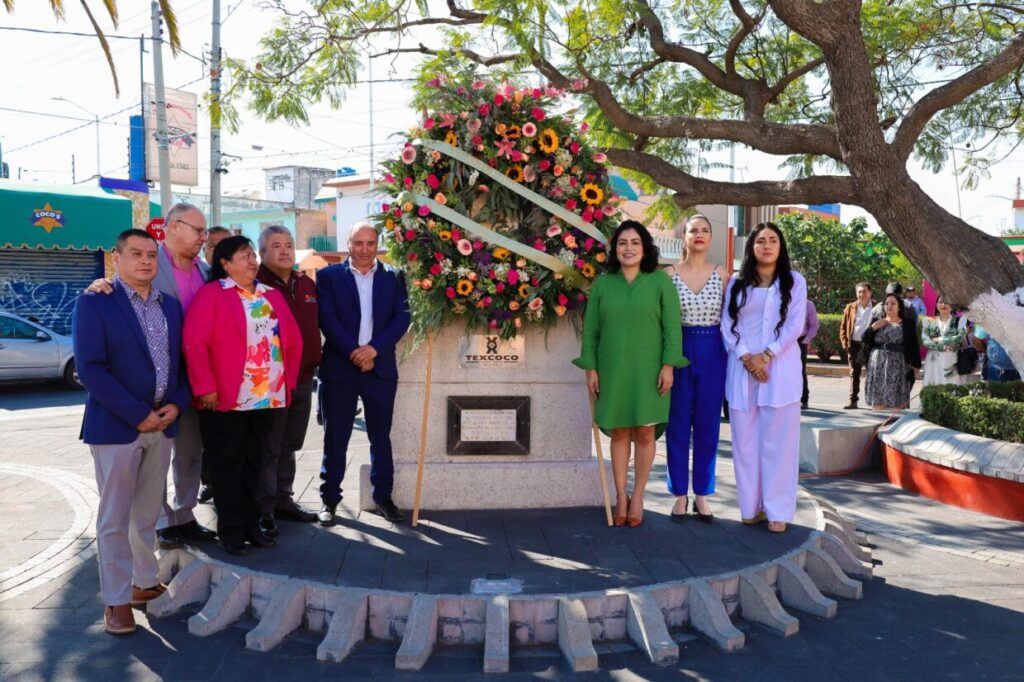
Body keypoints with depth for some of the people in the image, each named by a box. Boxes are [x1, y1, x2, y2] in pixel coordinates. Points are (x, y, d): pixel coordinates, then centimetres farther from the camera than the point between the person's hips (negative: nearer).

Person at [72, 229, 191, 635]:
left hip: (162, 424, 5)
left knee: (148, 513, 15)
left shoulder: (170, 306, 10)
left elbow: (181, 360, 12)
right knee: (115, 518, 4)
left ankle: (144, 584, 29)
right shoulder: (94, 303, -7)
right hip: (116, 426, -5)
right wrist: (138, 414, -18)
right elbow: (90, 369, -15)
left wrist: (177, 404, -6)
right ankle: (117, 600, 15)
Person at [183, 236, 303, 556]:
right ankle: (232, 531, 16)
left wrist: (288, 382, 10)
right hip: (227, 400, -5)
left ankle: (252, 525, 25)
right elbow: (194, 342, -13)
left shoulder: (272, 295, 14)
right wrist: (206, 388, -15)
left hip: (268, 398, 6)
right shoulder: (211, 293, -5)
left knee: (253, 464, 14)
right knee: (228, 467, 5)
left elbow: (293, 340, 17)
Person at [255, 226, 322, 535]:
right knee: (268, 449, 1)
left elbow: (316, 325, 20)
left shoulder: (307, 285, 10)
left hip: (303, 379, 7)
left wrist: (313, 361, 16)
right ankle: (264, 510, 11)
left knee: (289, 446, 16)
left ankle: (283, 501, 28)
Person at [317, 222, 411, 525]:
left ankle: (383, 497, 19)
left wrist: (374, 348, -13)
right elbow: (327, 318, -6)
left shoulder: (394, 277, 7)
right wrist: (354, 353, -14)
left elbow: (402, 317, -1)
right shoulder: (328, 276, 3)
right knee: (335, 437, 4)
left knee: (380, 436, 9)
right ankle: (329, 499, 15)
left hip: (380, 367, 2)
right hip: (339, 367, -1)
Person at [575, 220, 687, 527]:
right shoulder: (602, 283, 5)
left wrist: (669, 365, -10)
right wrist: (590, 368, 1)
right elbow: (590, 330, 6)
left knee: (645, 432, 3)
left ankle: (637, 497, 15)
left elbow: (672, 326, -3)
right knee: (619, 432, 7)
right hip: (613, 369, 2)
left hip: (647, 369, -1)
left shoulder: (660, 281, 0)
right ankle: (620, 497, 17)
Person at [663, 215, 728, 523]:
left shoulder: (722, 275, 5)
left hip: (712, 353, 1)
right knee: (678, 424, 4)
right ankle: (680, 495, 16)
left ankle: (702, 495, 17)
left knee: (707, 424, 6)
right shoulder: (669, 274, 2)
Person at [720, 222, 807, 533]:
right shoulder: (737, 283, 11)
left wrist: (766, 356, -13)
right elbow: (727, 324, 4)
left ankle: (777, 510, 3)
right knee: (745, 439, 3)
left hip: (780, 369, -2)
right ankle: (751, 506, 12)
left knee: (778, 439, -3)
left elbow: (795, 325, -2)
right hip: (742, 370, 2)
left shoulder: (794, 281, 8)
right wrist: (745, 357, -11)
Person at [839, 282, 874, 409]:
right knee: (854, 374, 5)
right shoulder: (850, 308, 9)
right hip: (854, 345, 3)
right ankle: (853, 400, 8)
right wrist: (845, 343, -1)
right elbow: (843, 327, 10)